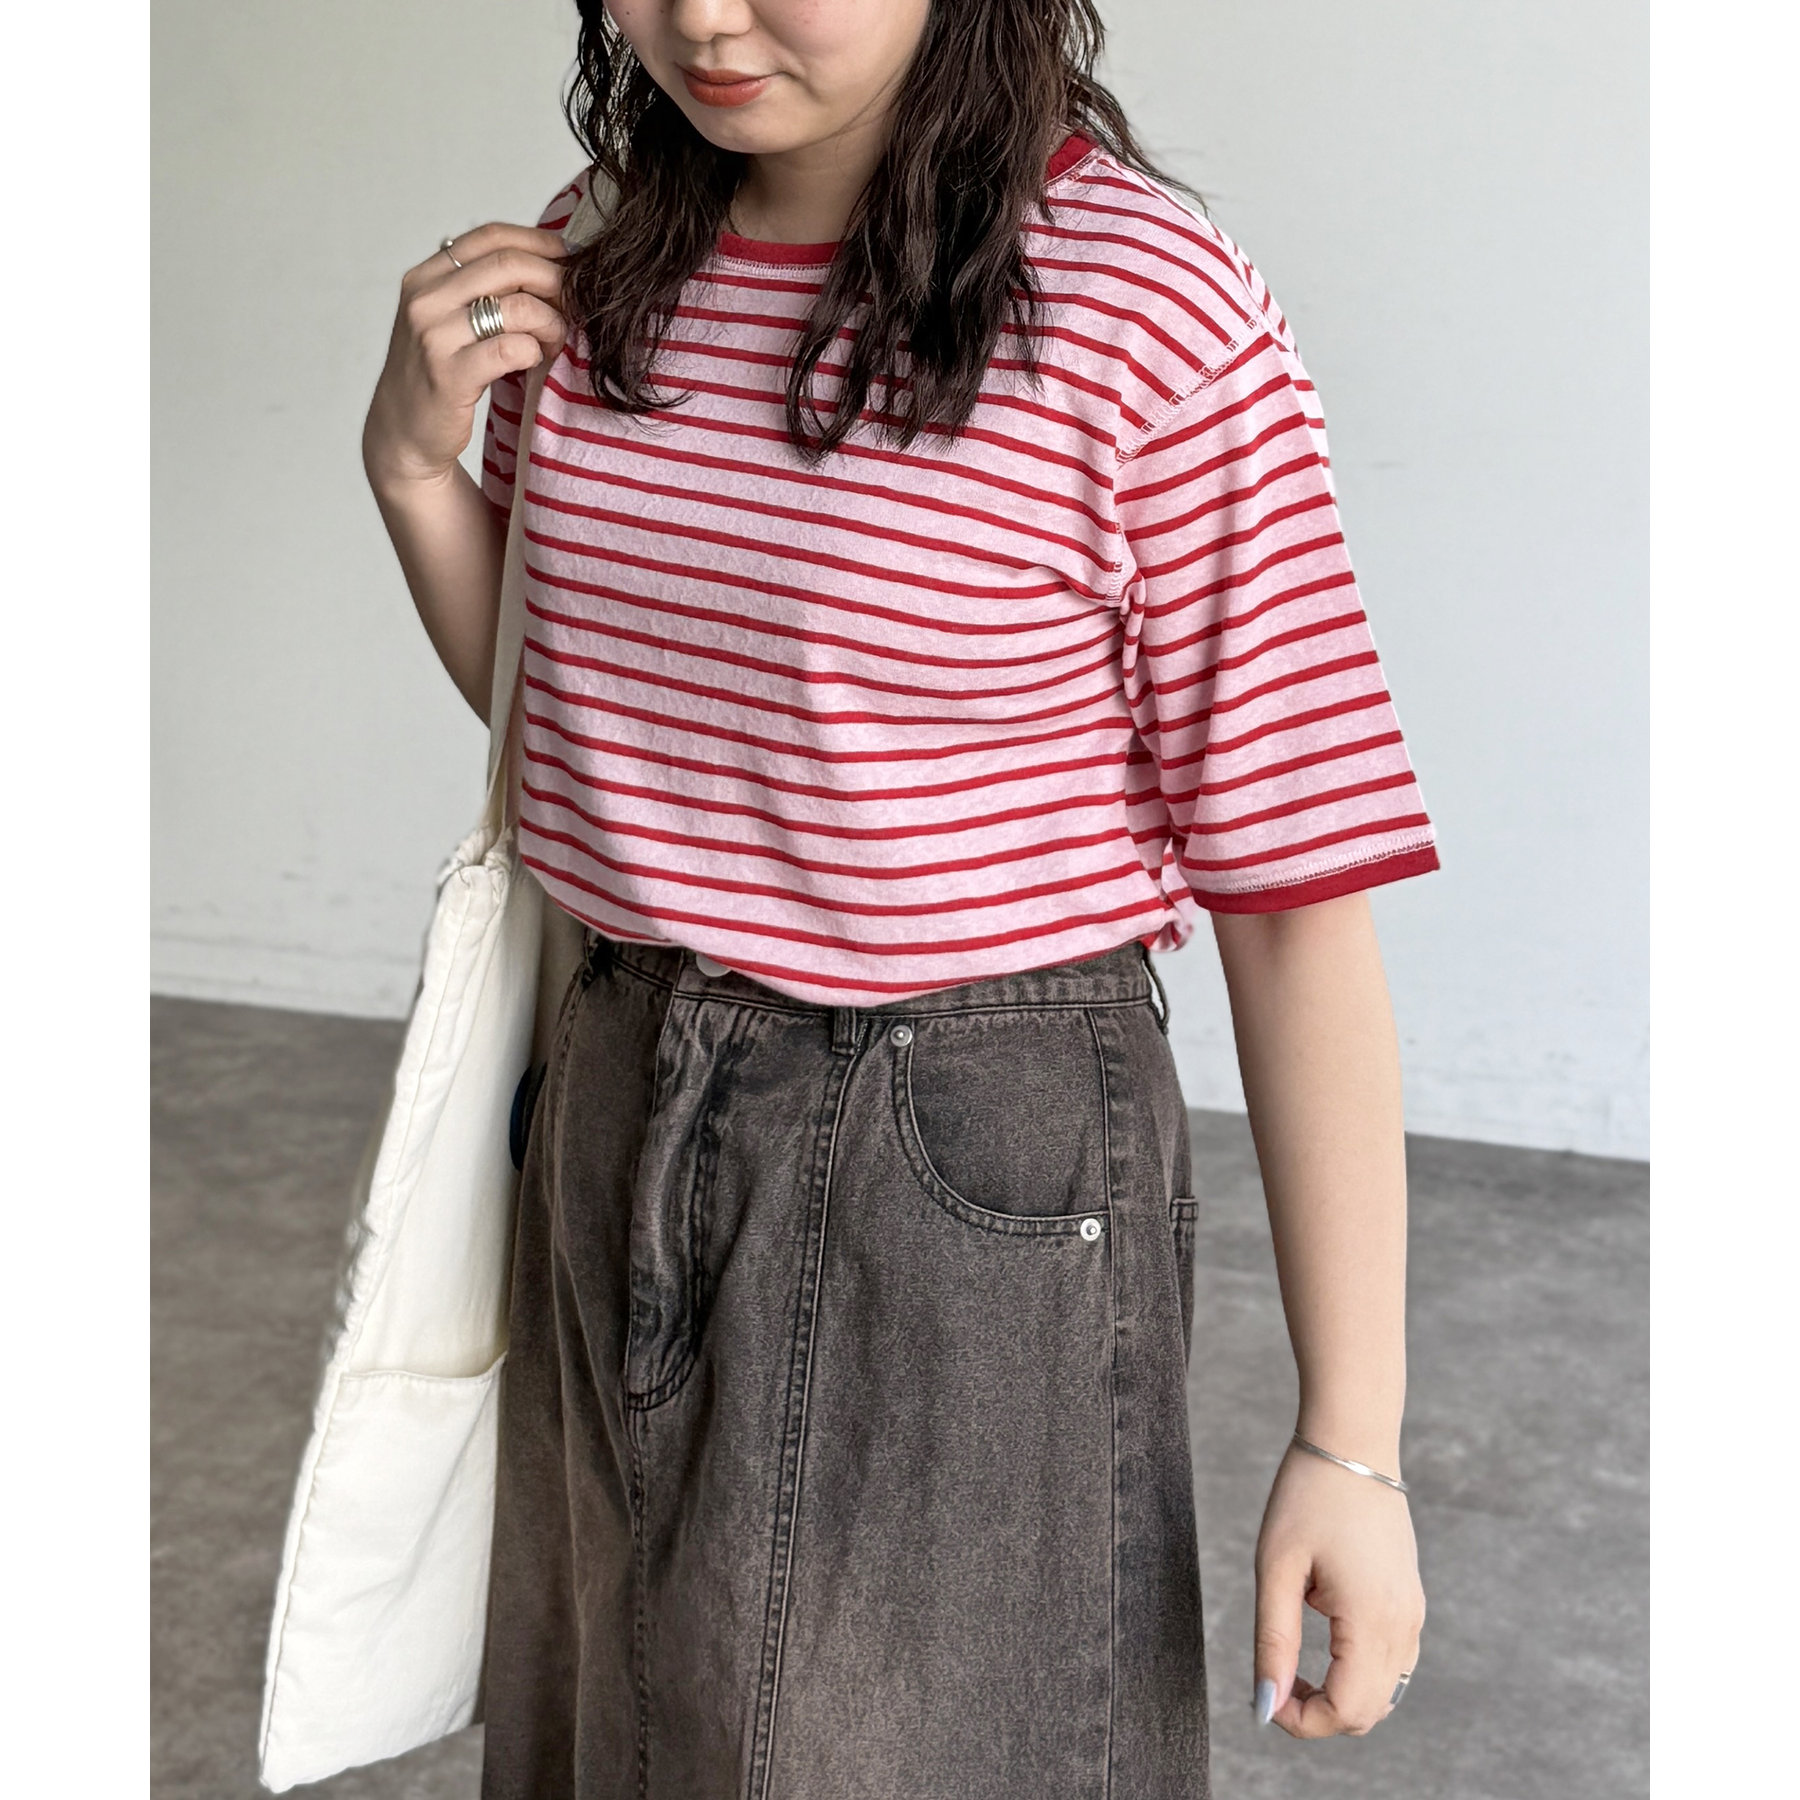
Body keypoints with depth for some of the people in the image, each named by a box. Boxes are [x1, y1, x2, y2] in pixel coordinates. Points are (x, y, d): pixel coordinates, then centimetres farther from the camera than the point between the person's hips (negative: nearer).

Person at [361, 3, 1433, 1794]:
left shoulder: (1150, 311, -18)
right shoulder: (600, 263, 1)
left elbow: (1300, 901, -17)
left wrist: (1350, 1443, -16)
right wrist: (415, 457, -3)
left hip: (978, 1170, -6)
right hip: (617, 1120, 6)